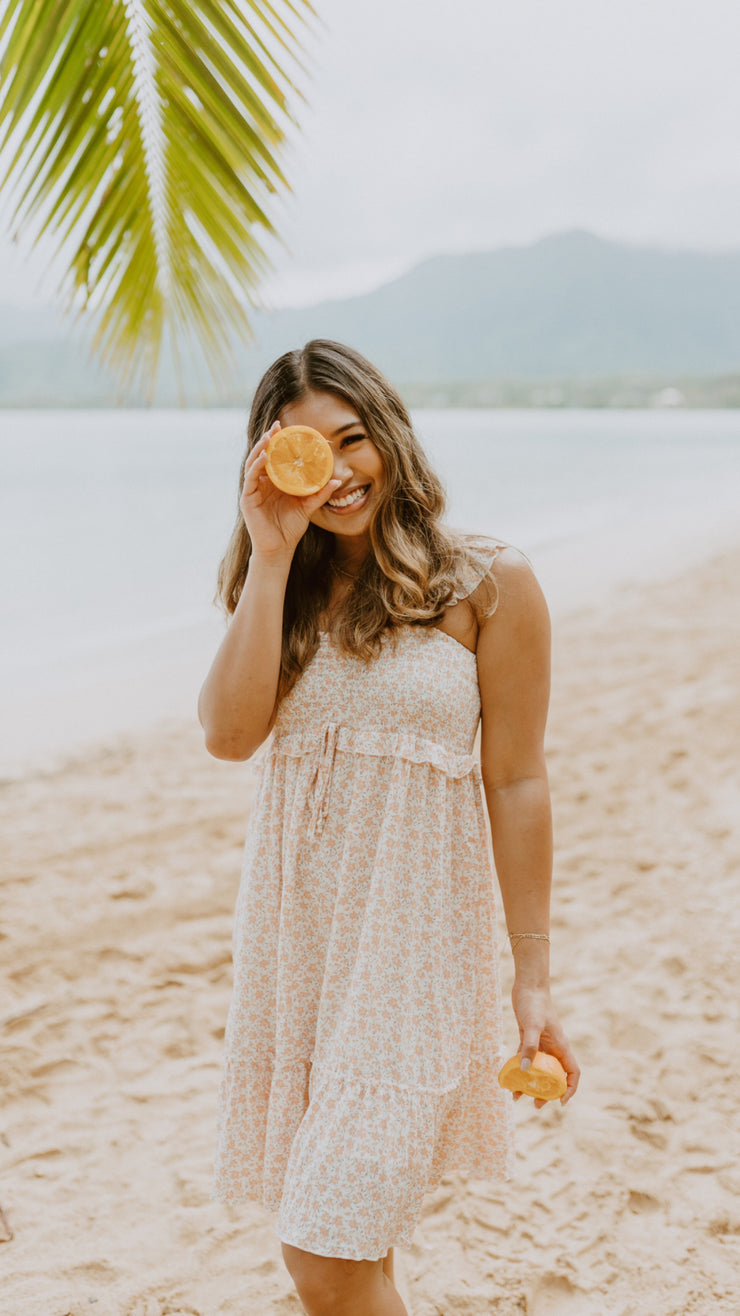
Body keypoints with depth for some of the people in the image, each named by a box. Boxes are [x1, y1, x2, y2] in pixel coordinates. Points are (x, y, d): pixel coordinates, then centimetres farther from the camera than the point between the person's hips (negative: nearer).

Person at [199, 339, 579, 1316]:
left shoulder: (489, 583, -4)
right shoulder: (286, 589, 8)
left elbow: (515, 781, -3)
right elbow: (229, 732, -9)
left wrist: (533, 976, -2)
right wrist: (271, 556, -10)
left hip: (414, 932, -5)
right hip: (294, 930, 5)